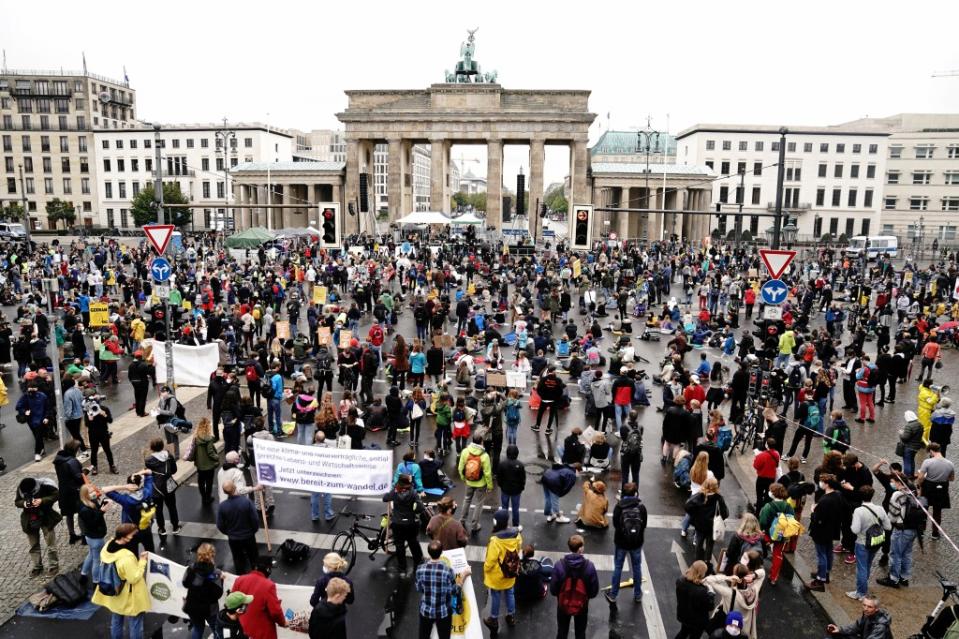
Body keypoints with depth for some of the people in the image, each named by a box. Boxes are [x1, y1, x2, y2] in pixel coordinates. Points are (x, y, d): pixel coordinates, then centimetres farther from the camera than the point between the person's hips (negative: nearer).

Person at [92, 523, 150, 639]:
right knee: (135, 624, 12)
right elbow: (134, 578, -26)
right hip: (129, 597, -8)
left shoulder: (107, 547, -11)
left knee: (116, 621, 26)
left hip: (114, 594, 8)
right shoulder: (127, 557, -36)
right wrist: (142, 561, -20)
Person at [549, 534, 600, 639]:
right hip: (582, 606, 0)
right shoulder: (589, 566, -24)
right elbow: (594, 591, -12)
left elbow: (553, 590, -13)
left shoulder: (559, 565, -24)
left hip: (563, 605, 0)